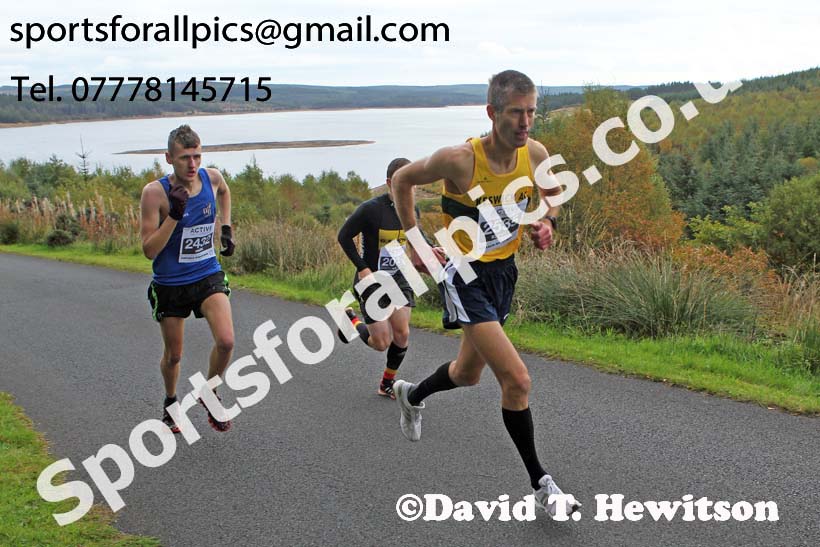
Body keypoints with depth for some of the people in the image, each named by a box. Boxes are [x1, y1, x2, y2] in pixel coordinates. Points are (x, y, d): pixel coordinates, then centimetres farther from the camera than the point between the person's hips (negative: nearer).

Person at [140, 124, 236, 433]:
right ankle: (170, 402, 43)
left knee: (226, 341, -18)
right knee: (173, 355, 12)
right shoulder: (155, 193, -19)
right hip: (169, 285, -2)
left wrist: (225, 228, 12)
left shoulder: (212, 177, -7)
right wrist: (174, 215, -30)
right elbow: (149, 250, -20)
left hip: (208, 276, 2)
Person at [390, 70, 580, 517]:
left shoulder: (535, 154, -8)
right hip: (465, 275, -7)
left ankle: (411, 395, 56)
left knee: (467, 373, 23)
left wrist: (546, 222, -7)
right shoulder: (459, 159, -23)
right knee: (517, 379, -16)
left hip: (504, 272, 7)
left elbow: (552, 194, 14)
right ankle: (540, 484, -1)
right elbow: (402, 180, -5)